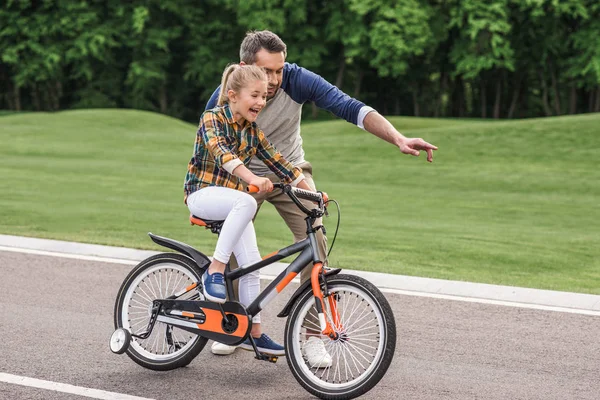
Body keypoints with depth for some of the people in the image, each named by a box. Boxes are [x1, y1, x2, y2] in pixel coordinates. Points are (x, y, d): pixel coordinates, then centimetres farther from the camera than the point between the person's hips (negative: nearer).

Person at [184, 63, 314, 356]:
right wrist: (253, 179, -47)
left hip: (232, 202, 6)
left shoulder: (253, 133, 8)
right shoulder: (212, 119, -12)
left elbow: (279, 164, 10)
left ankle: (253, 332, 4)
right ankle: (214, 271, -32)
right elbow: (220, 153, -30)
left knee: (251, 263, -5)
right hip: (202, 194, -6)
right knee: (247, 202, -37)